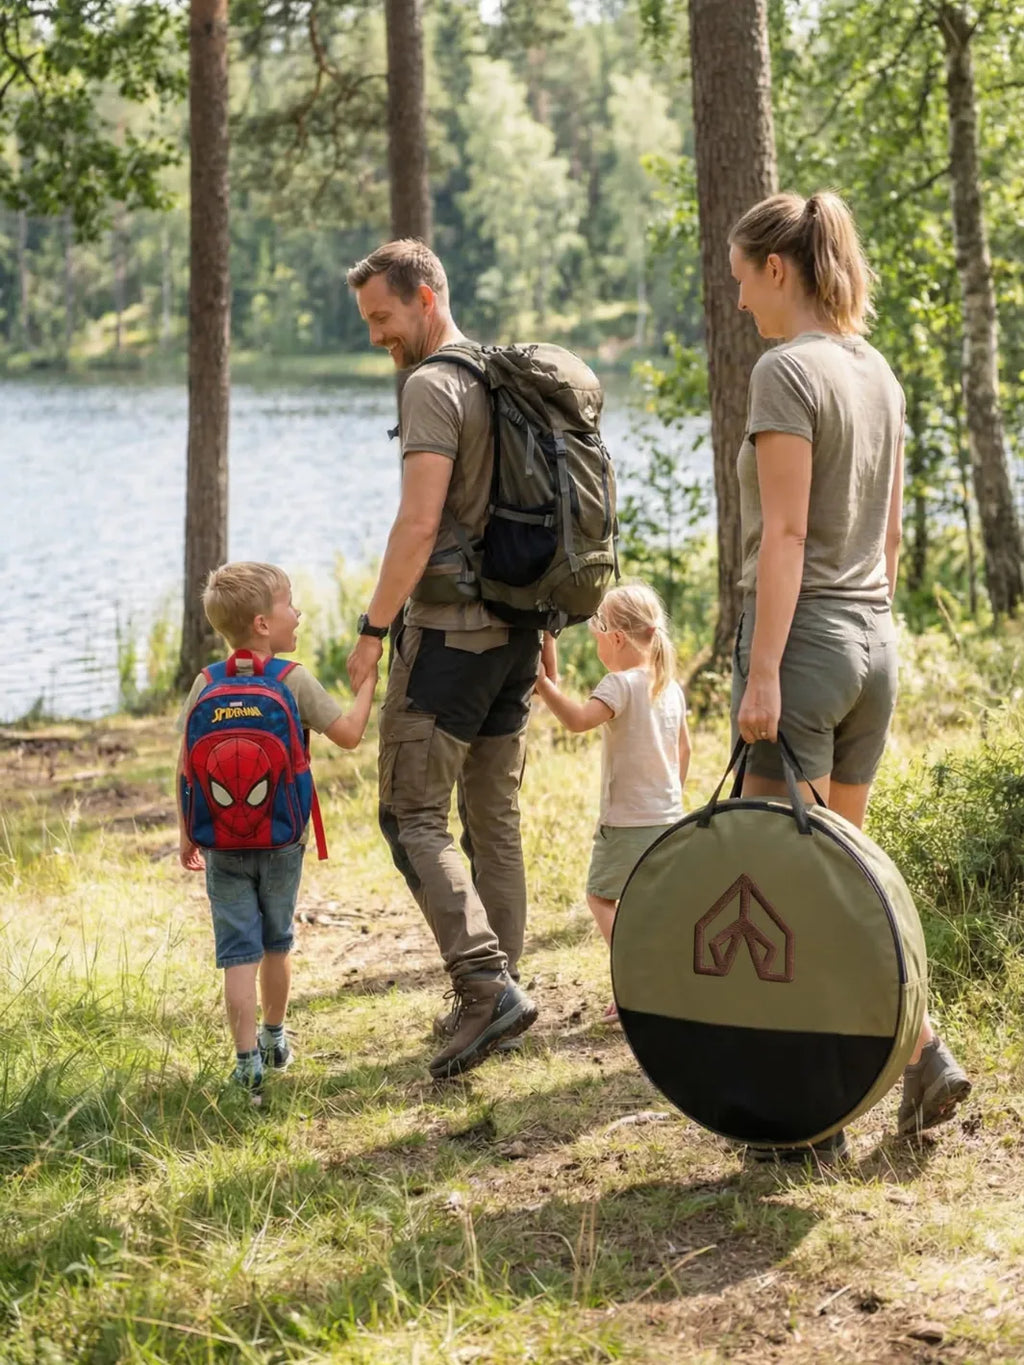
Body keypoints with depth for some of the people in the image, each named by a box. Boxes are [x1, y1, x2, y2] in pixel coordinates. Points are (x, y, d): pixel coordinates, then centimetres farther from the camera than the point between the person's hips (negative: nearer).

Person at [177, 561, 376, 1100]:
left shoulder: (206, 685, -1)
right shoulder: (295, 681, -9)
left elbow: (186, 765, 1)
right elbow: (348, 734, -8)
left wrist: (187, 834, 10)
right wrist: (369, 677, 4)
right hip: (282, 841, 0)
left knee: (239, 953, 0)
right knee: (276, 943, 18)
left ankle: (248, 1063, -8)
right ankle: (274, 1040, 36)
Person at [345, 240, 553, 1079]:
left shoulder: (434, 388, -12)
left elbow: (420, 524, -20)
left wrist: (372, 628, -15)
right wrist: (543, 626, 22)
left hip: (448, 630, -9)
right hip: (514, 630, 9)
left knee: (414, 815, -5)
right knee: (495, 817, 12)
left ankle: (489, 986, -15)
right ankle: (492, 997, 16)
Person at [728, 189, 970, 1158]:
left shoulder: (788, 370, -13)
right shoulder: (878, 373, 12)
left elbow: (784, 535, -18)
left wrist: (762, 672, -18)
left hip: (804, 638, -8)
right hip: (875, 641, 8)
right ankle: (920, 1051, 7)